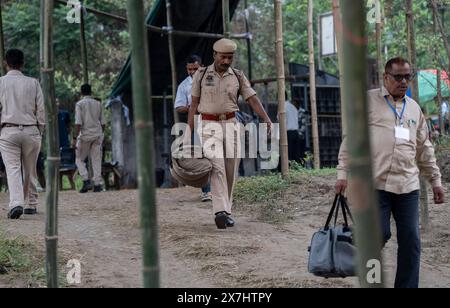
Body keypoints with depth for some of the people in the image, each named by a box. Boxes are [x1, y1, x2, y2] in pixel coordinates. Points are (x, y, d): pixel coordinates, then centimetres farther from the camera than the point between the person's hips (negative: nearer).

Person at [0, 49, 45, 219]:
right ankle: (30, 205, 19)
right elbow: (41, 110, 4)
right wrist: (39, 133, 12)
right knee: (29, 171, 13)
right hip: (31, 131, 2)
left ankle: (16, 203, -23)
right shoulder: (33, 83, 5)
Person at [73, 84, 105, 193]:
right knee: (96, 160, 5)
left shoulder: (80, 104, -3)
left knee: (79, 159, 8)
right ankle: (97, 184, -1)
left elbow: (78, 123, -11)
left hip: (85, 135, -4)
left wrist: (75, 138, -10)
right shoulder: (98, 104, 11)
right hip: (97, 134, 4)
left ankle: (86, 180, -9)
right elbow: (102, 122, 10)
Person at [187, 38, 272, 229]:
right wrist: (189, 132, -1)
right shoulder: (201, 74, 1)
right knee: (216, 167, -17)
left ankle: (226, 212, 14)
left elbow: (253, 100, -3)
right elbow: (194, 104, 4)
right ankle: (220, 212, -25)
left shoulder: (238, 77, 5)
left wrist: (267, 120, -19)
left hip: (231, 125, 3)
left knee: (230, 171, 3)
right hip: (209, 126, -3)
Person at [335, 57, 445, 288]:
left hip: (407, 186, 5)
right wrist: (343, 173, -6)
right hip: (374, 183, -5)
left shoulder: (414, 108, 19)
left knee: (411, 241, 0)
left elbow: (424, 148, 24)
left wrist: (435, 180, 21)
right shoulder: (368, 101, 3)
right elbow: (351, 139, 0)